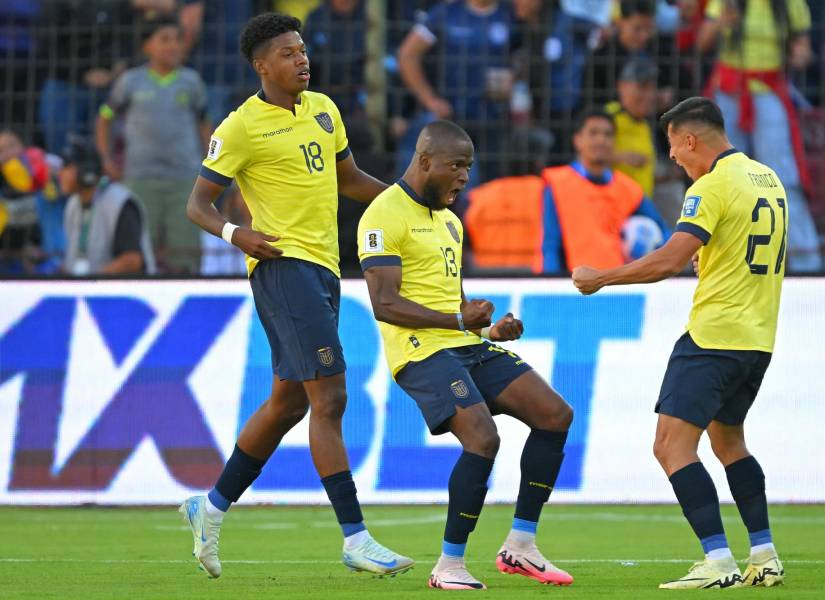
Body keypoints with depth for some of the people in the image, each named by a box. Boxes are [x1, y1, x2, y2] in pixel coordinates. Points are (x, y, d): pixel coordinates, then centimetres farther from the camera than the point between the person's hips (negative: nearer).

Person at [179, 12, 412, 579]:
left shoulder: (324, 109, 14)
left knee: (288, 404, 15)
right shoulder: (242, 127, -8)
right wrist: (235, 233, -25)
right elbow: (198, 203, -5)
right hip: (283, 266, -8)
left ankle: (211, 508, 30)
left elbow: (349, 177, 26)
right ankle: (356, 540, -15)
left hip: (323, 267, 8)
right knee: (330, 399, -14)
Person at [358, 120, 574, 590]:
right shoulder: (386, 215, -9)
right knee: (483, 438, -25)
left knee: (555, 415, 0)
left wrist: (490, 330, 11)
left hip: (468, 347, 9)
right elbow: (385, 304, -16)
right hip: (423, 352, -9)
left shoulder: (448, 220, 22)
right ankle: (450, 566, -13)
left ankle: (520, 546, 5)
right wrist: (457, 320, -22)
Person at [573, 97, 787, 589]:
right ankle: (765, 556, 18)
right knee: (728, 441, 23)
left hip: (714, 336, -9)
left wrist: (602, 279, -11)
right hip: (758, 339, 9)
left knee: (673, 446, -8)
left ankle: (718, 561, -17)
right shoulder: (768, 179, 12)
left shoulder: (713, 187, -14)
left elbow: (669, 260, -21)